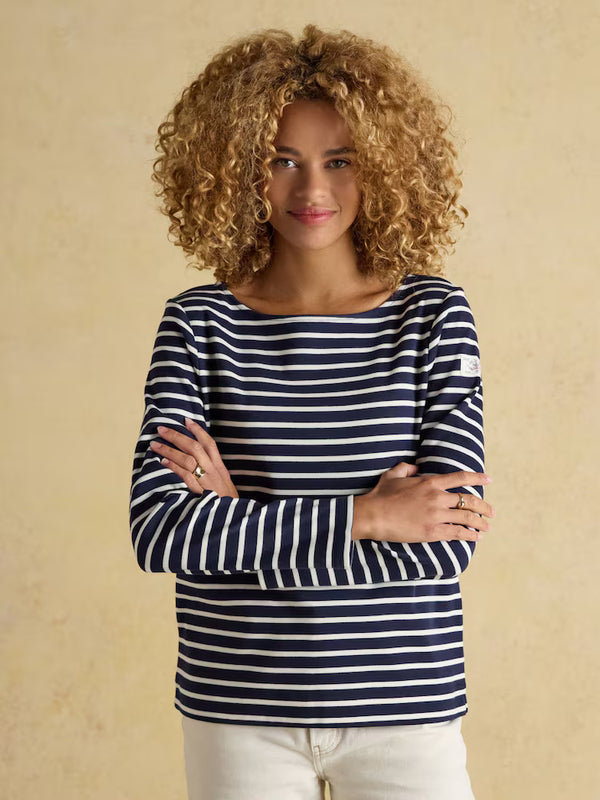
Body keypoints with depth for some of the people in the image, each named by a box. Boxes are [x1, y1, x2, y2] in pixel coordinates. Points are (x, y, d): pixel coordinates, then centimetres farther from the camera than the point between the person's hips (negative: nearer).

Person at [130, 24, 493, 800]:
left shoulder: (433, 314, -5)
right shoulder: (198, 324, -4)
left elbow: (449, 540, -12)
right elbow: (157, 530, -13)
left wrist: (239, 527, -13)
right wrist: (364, 516, -16)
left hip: (402, 708, 0)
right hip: (236, 712, 1)